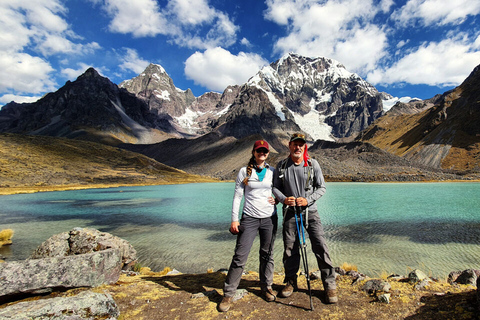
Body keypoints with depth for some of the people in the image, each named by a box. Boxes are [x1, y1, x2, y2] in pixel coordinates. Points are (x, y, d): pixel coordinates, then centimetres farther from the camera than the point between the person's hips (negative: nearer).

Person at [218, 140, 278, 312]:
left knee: (267, 255, 13)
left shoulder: (272, 172, 7)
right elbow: (237, 196, -1)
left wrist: (276, 199, -2)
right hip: (249, 218, -2)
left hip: (269, 218, 3)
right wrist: (234, 219, -7)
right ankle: (228, 294, 11)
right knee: (240, 256, -3)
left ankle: (266, 287, 33)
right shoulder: (244, 172, 0)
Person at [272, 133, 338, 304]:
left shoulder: (313, 164, -2)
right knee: (290, 248, 9)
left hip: (310, 211, -1)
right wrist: (284, 199, -13)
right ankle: (290, 282, 29)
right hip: (290, 211, 1)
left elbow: (322, 187, 0)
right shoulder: (281, 166, 1)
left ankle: (330, 285, 14)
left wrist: (307, 200, -14)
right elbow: (275, 187, 6)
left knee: (320, 246, -4)